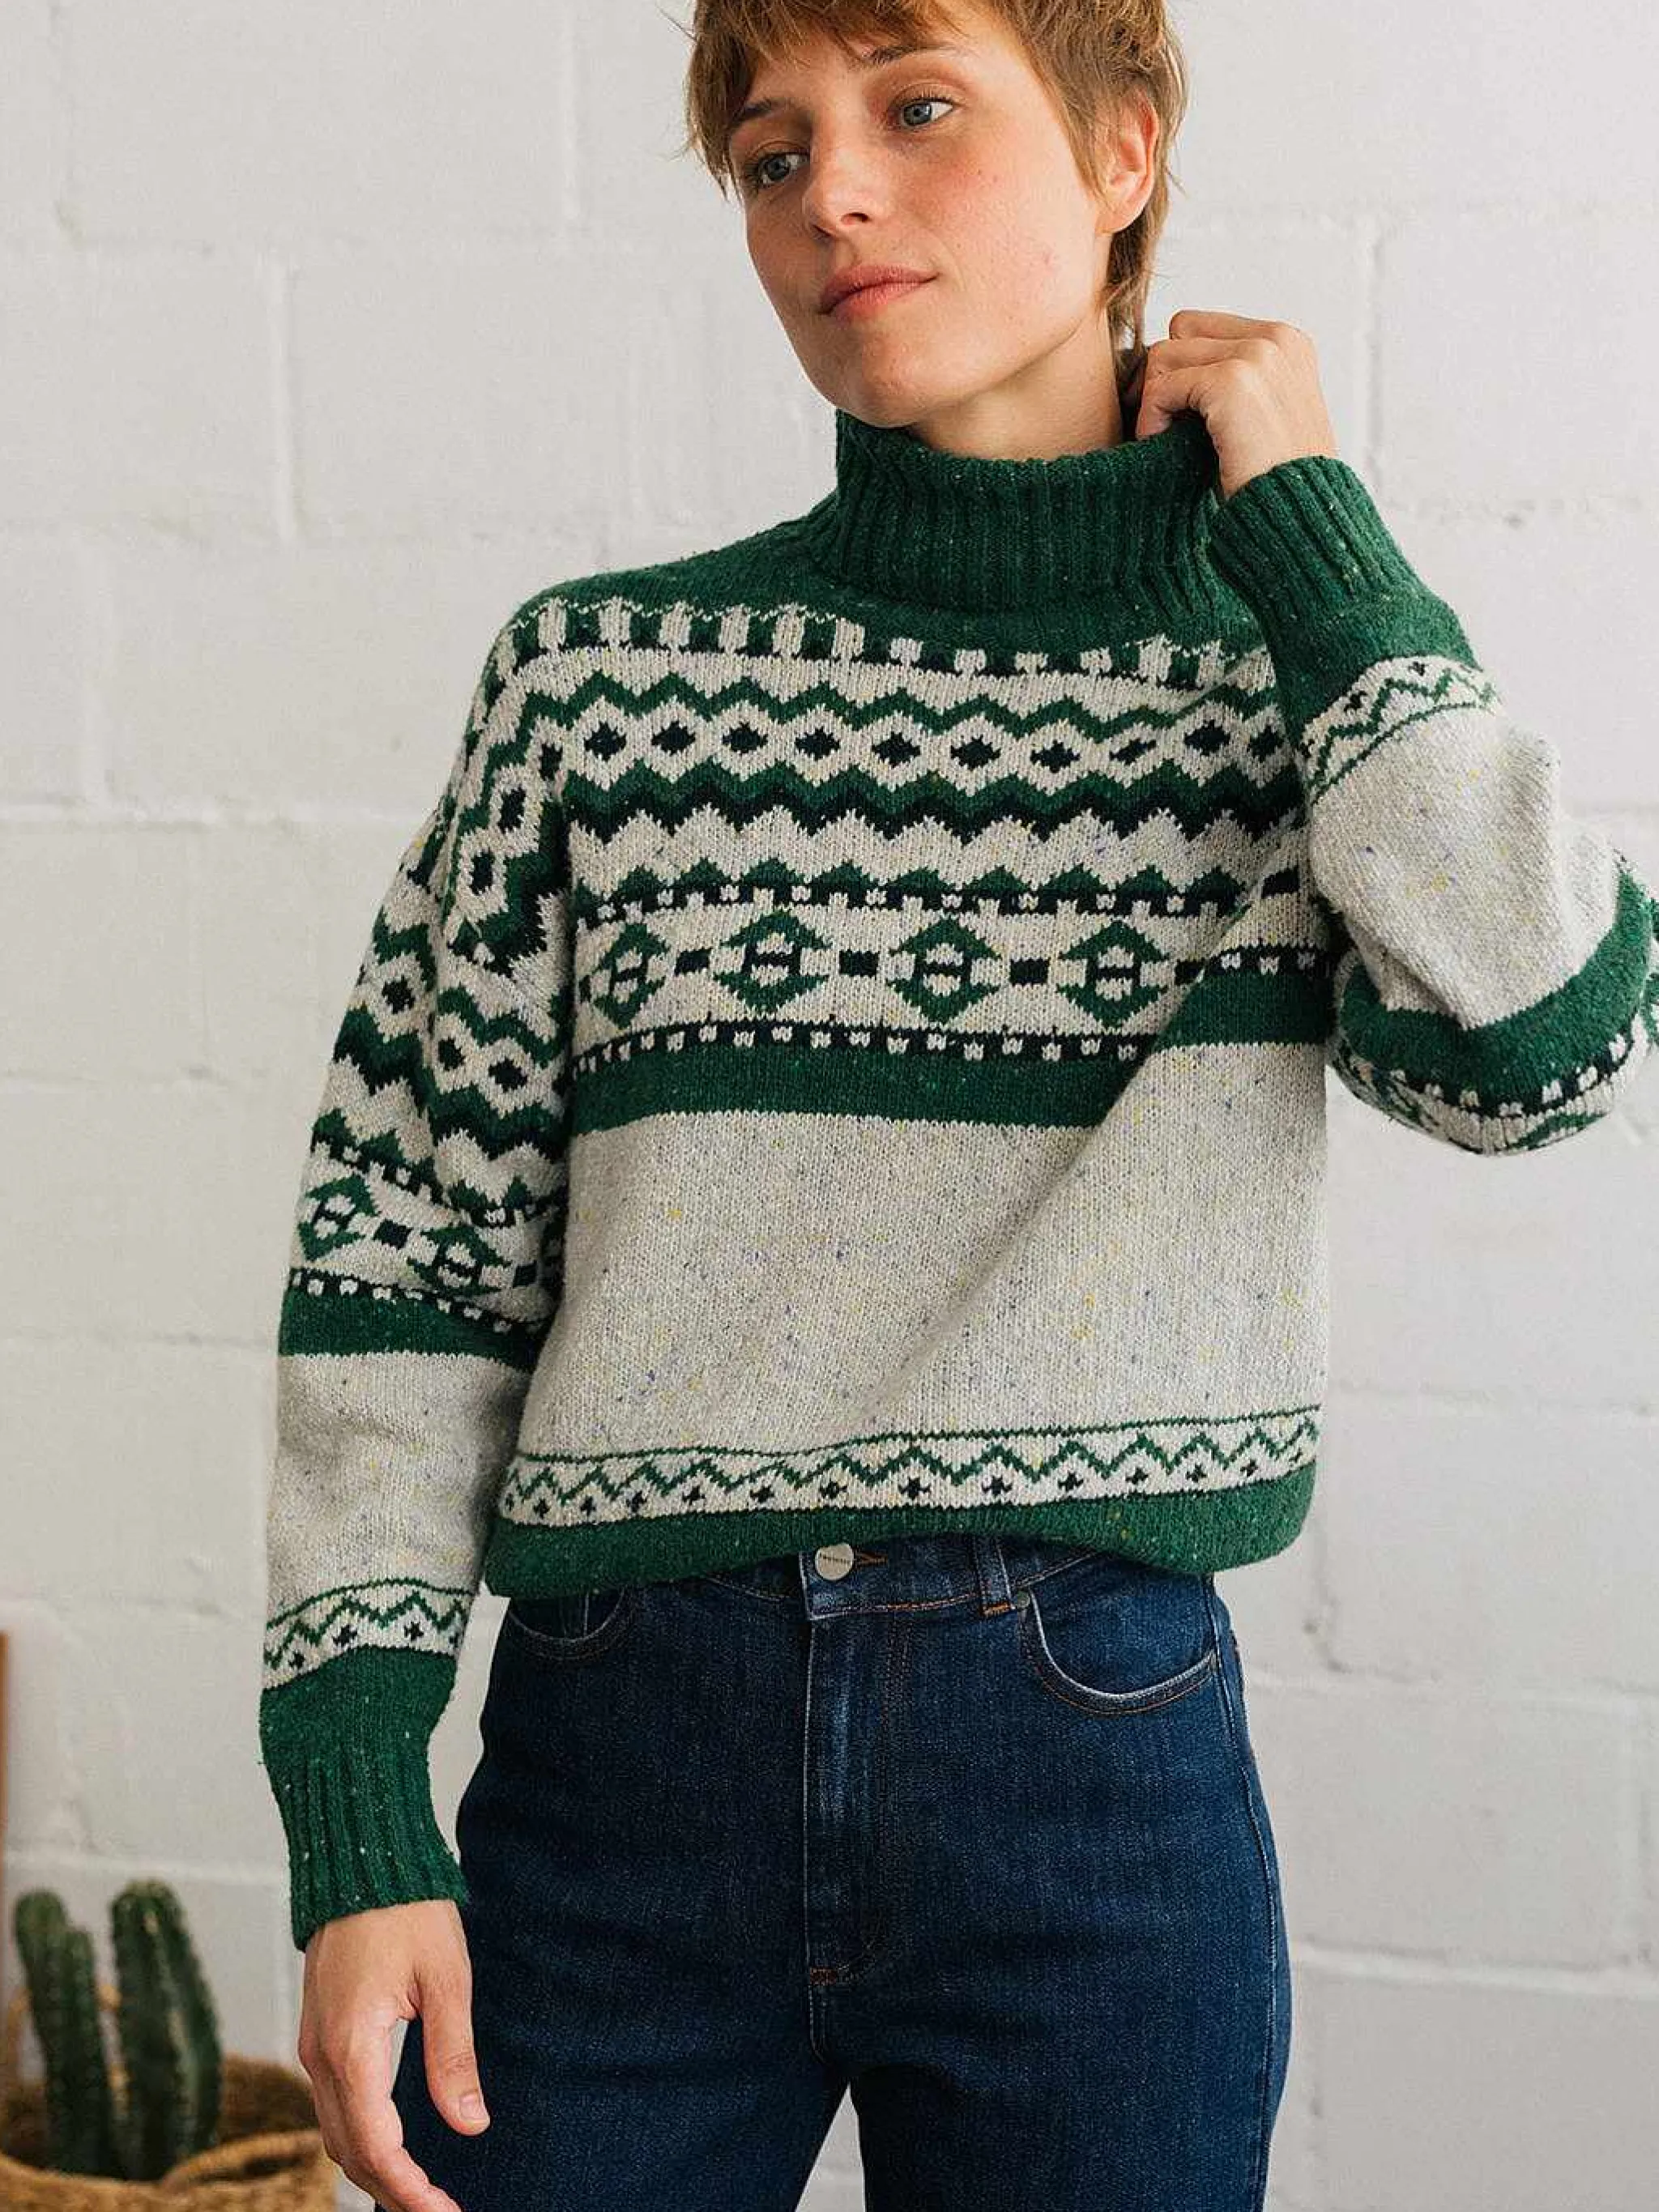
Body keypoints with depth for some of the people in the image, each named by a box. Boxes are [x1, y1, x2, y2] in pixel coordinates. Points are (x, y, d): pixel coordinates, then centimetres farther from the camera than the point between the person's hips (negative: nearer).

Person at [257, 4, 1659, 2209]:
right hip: (618, 1759, 1)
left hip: (1102, 1771, 0)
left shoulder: (1301, 698, 4)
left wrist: (1311, 535, -6)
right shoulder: (603, 677, 3)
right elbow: (404, 1247, 3)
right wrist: (355, 1822, -4)